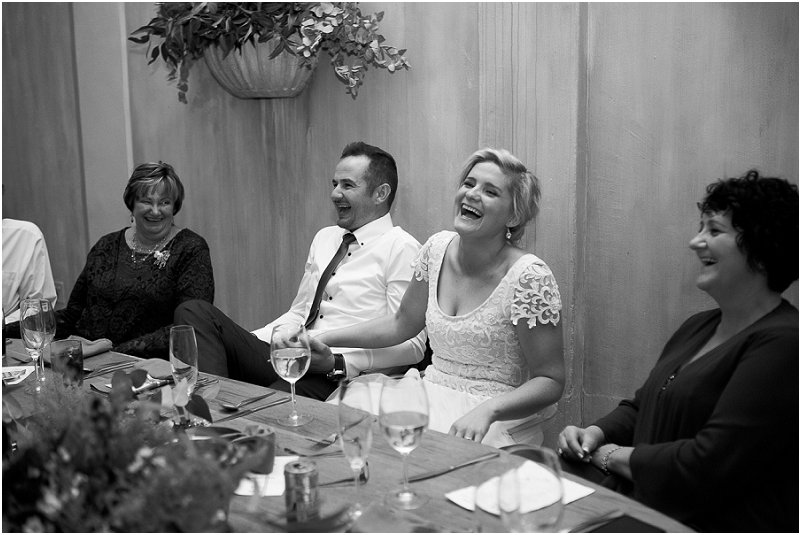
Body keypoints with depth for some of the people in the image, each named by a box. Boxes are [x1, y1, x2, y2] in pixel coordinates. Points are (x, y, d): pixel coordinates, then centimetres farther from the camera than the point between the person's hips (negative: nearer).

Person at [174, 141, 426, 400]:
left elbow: (411, 344, -12)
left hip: (338, 378, -8)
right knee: (194, 311, -11)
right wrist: (246, 341, 6)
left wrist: (338, 360, -23)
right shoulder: (324, 238, 20)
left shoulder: (400, 248, -4)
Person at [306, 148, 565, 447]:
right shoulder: (437, 249, 2)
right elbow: (403, 323, 16)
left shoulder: (529, 277, -16)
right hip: (432, 394, 6)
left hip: (497, 422, -5)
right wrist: (326, 340, 9)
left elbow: (550, 381, -12)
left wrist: (487, 410, -28)